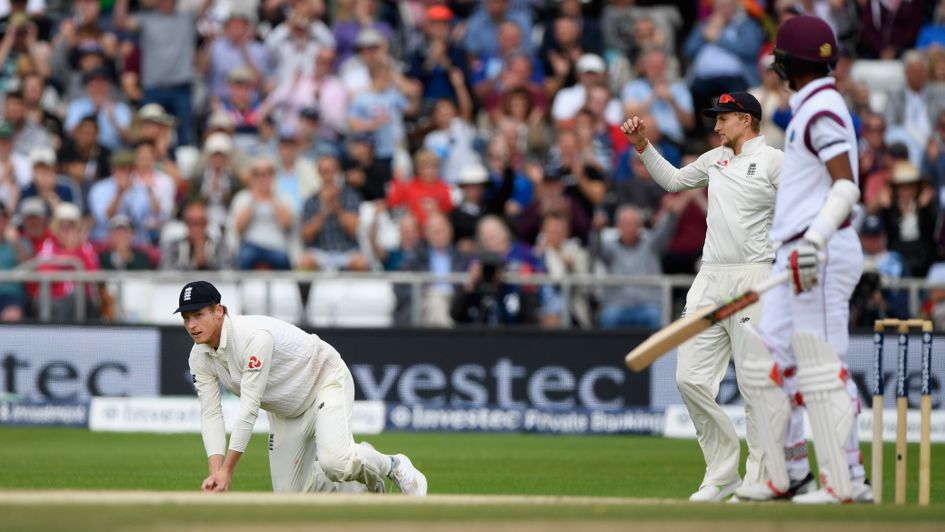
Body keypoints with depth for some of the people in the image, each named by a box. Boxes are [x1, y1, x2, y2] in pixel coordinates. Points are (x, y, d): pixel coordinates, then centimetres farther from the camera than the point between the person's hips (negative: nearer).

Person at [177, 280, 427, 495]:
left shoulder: (254, 336, -34)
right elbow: (210, 415, -12)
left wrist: (227, 470, -36)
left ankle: (392, 467, -2)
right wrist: (216, 473, -29)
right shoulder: (200, 357, -9)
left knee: (335, 461, -33)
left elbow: (249, 408, -35)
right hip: (285, 411, 8)